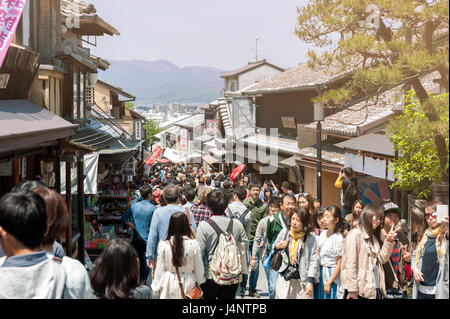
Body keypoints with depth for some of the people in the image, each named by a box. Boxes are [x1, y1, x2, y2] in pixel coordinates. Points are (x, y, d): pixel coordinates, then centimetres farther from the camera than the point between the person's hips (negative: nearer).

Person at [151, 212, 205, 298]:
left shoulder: (163, 245, -10)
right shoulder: (193, 244, -11)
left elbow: (159, 270, -3)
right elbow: (199, 268, -1)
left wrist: (156, 288, 8)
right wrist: (199, 282, 17)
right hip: (188, 284, 0)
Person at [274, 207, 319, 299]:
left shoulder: (311, 239, -4)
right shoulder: (284, 233, 5)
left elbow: (313, 261, -5)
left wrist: (310, 281, -10)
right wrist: (277, 247, -4)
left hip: (302, 281, -2)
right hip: (284, 279, 2)